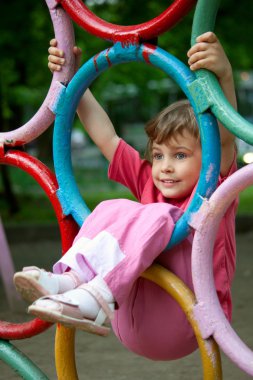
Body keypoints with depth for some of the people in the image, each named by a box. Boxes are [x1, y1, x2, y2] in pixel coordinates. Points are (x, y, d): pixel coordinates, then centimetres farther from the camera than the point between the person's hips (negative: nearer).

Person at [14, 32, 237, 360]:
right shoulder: (149, 184, 18)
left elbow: (226, 138, -19)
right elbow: (106, 137, 19)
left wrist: (224, 75, -36)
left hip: (181, 329, -6)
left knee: (159, 217, -23)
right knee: (113, 208, -2)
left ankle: (95, 296, -36)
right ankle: (71, 279, -26)